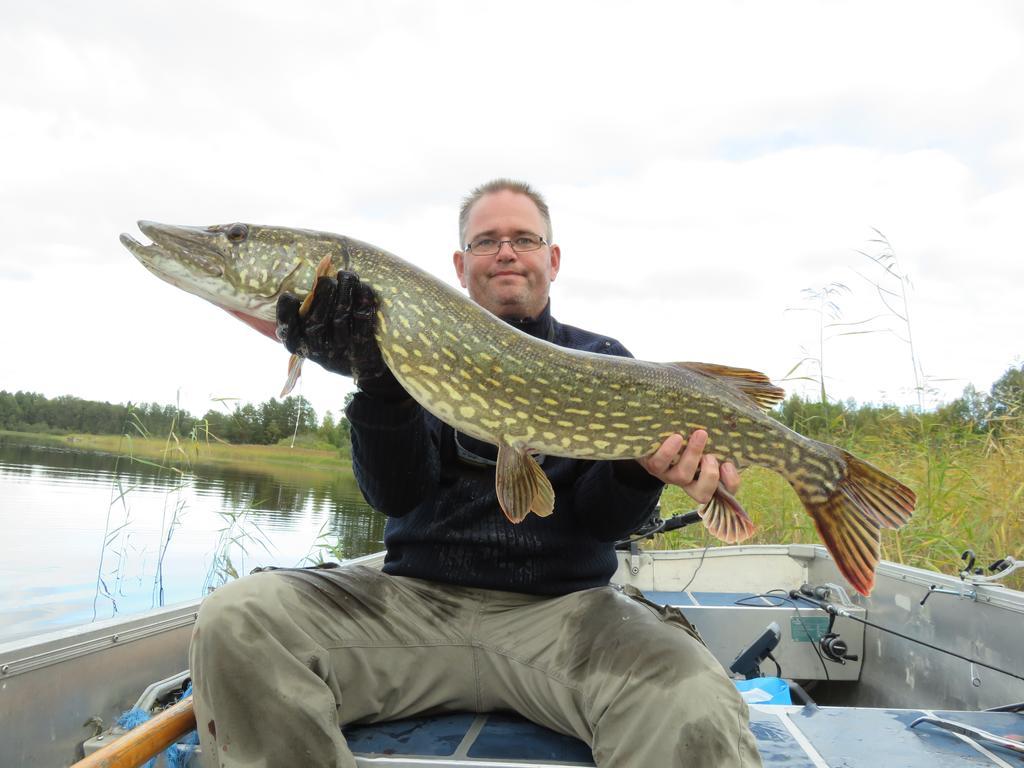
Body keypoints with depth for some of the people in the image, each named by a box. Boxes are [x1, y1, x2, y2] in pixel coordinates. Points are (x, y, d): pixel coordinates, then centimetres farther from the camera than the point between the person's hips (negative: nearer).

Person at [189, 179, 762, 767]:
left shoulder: (604, 362, 9)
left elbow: (603, 519, 0)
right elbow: (396, 494, -6)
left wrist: (640, 471, -23)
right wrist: (379, 381, -22)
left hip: (563, 607, -2)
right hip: (416, 597, 3)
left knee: (695, 706, -34)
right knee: (236, 621, -21)